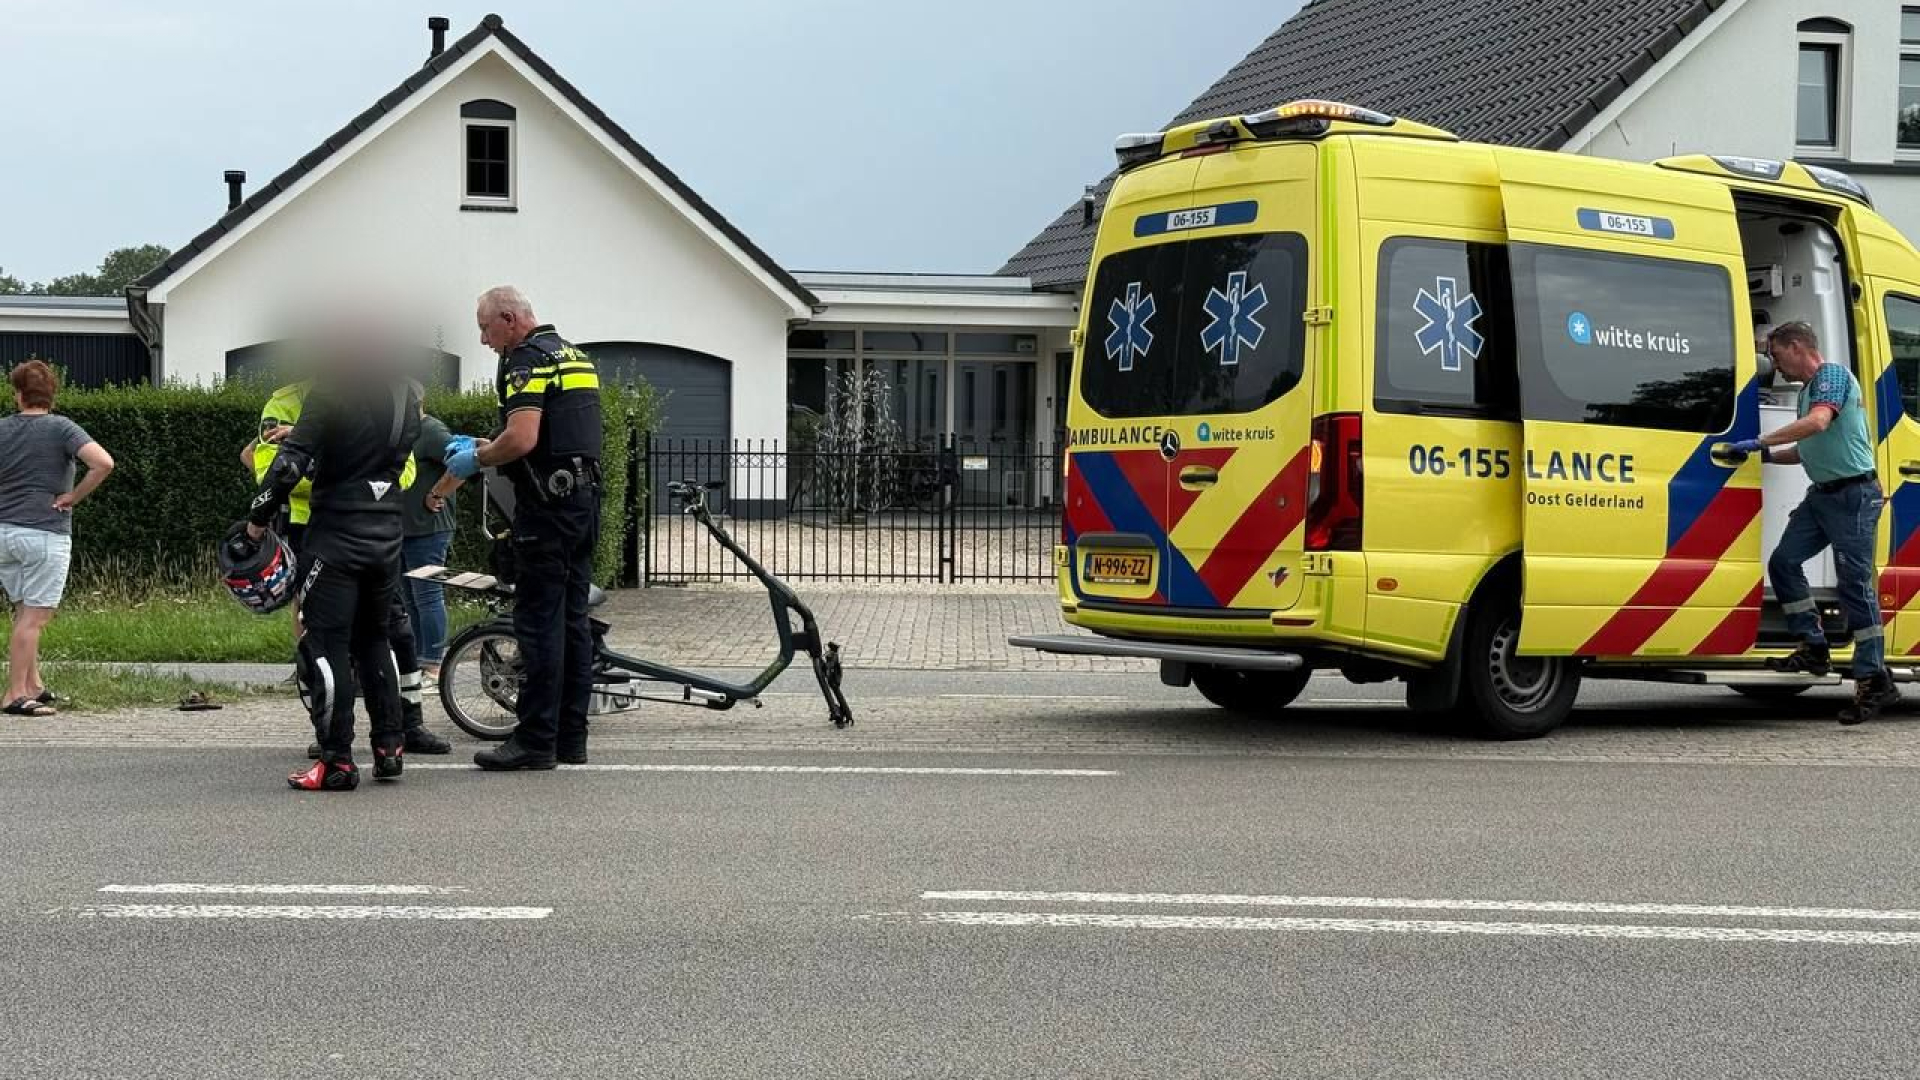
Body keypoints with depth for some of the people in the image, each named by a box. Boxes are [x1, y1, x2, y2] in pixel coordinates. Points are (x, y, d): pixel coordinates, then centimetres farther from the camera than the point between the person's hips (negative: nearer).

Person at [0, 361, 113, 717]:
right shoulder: (61, 429, -7)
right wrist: (74, 497, -9)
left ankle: (34, 686, 22)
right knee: (33, 617, -2)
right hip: (45, 533, -5)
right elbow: (103, 463, -21)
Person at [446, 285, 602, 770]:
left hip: (547, 506, -9)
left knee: (539, 621, -6)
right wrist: (484, 446, 23)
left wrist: (478, 458, -7)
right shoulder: (574, 355, 19)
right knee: (573, 619, 10)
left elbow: (522, 439, -24)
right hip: (584, 498, 9)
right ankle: (572, 738, 13)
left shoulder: (527, 359, -12)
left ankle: (535, 740, -5)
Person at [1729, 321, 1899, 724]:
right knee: (1783, 562, 3)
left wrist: (1759, 442, -27)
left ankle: (1875, 680, -5)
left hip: (1853, 495, -10)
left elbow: (1818, 423, -29)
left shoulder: (1833, 374, -11)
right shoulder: (1807, 389, 18)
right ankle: (1814, 649, 8)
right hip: (1821, 495, 10)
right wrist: (1766, 456, 14)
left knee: (1855, 583, -9)